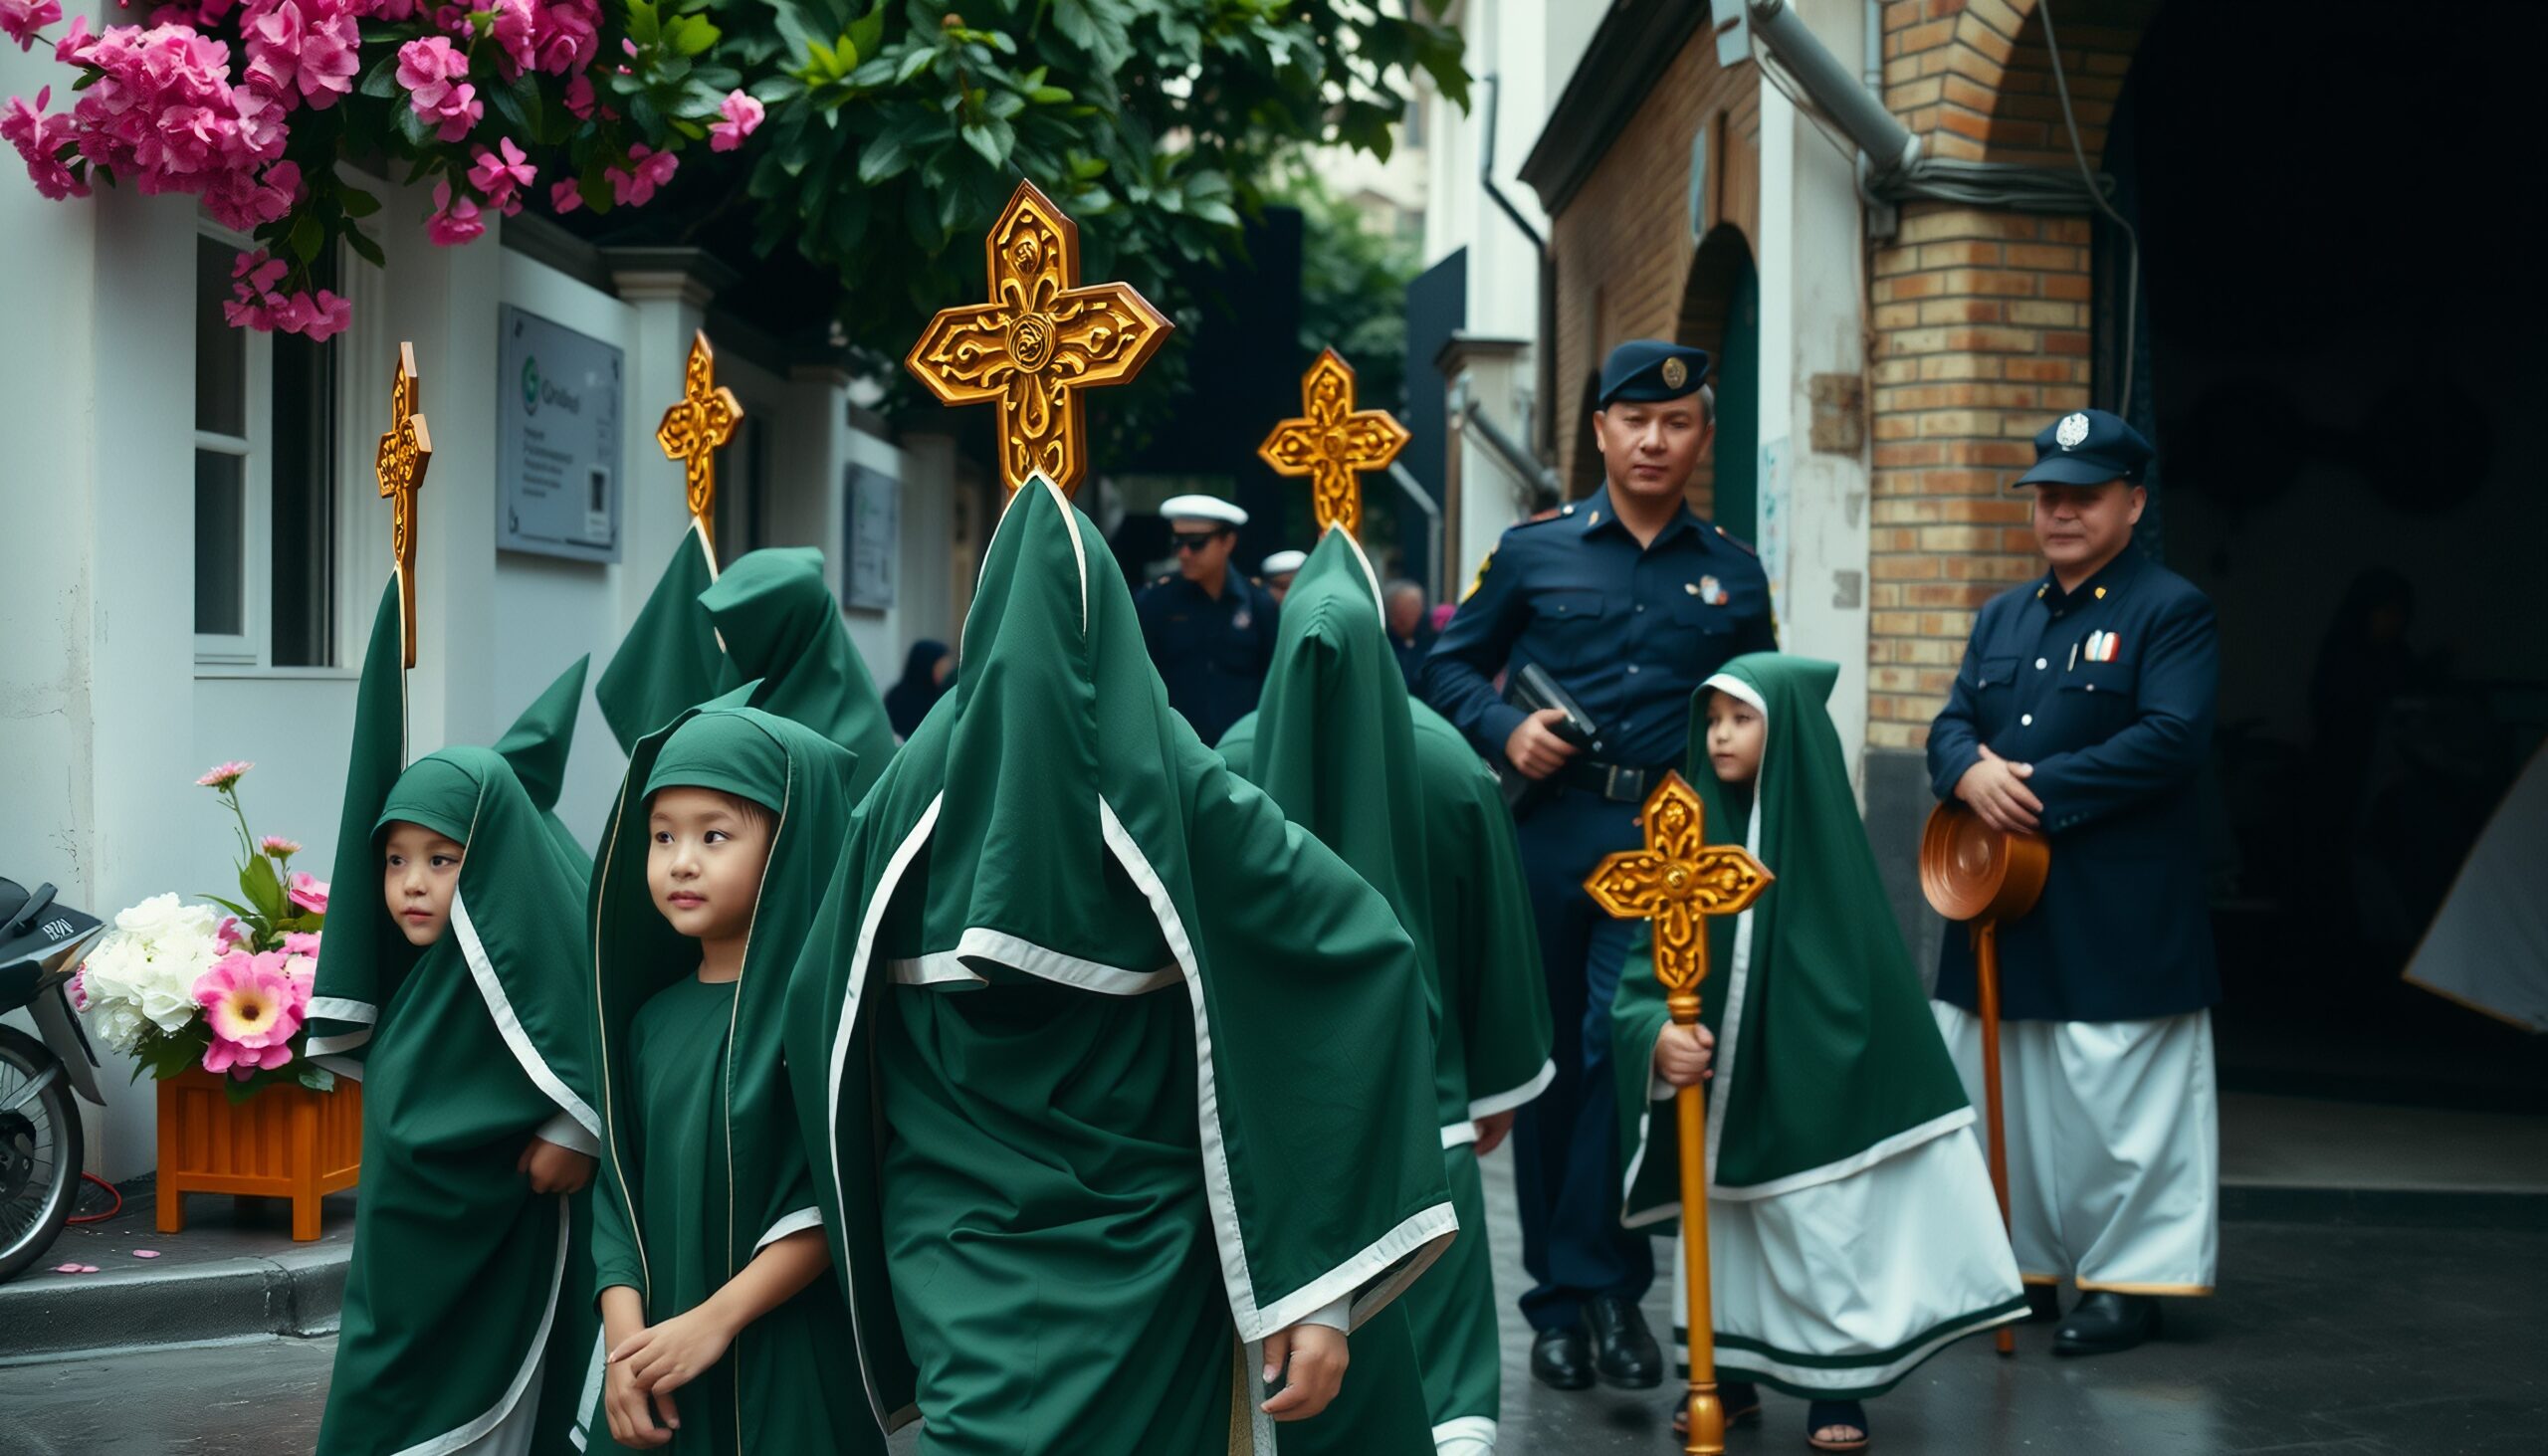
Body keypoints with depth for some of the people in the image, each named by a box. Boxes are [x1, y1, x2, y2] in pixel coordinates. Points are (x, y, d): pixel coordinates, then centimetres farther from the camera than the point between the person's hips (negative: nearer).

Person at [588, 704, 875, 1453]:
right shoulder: (651, 1018, 7)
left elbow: (836, 1199, -15)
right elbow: (619, 1196, 6)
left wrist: (715, 1320, -17)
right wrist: (625, 1343, -7)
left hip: (791, 1367, -5)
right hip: (661, 1367, 5)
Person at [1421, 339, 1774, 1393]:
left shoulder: (1732, 575, 11)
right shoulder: (1533, 550, 6)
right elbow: (1452, 664, 10)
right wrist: (1505, 730, -7)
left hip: (1666, 843, 0)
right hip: (1547, 830, 0)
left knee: (1624, 1049, -13)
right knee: (1550, 1064, 7)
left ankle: (1598, 1285, -2)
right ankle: (1564, 1297, 19)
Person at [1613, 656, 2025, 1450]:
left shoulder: (1821, 833, -10)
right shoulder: (1701, 828, -1)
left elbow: (1855, 978, -7)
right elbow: (1649, 956, -5)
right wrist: (1657, 1030, -23)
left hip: (1809, 1082, -4)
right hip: (1719, 1083, 4)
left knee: (1822, 1229, 4)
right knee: (1721, 1224, 13)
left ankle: (1838, 1384, 16)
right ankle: (1730, 1371, 26)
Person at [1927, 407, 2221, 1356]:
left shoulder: (2173, 613, -4)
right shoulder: (2002, 619, 18)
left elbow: (2172, 738, -16)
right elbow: (1951, 724, 13)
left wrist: (2040, 789, -18)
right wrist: (1971, 771, -12)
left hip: (2118, 920, -7)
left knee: (2117, 1100, -4)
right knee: (1994, 1094, 12)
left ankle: (2130, 1279, 6)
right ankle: (2014, 1264, 23)